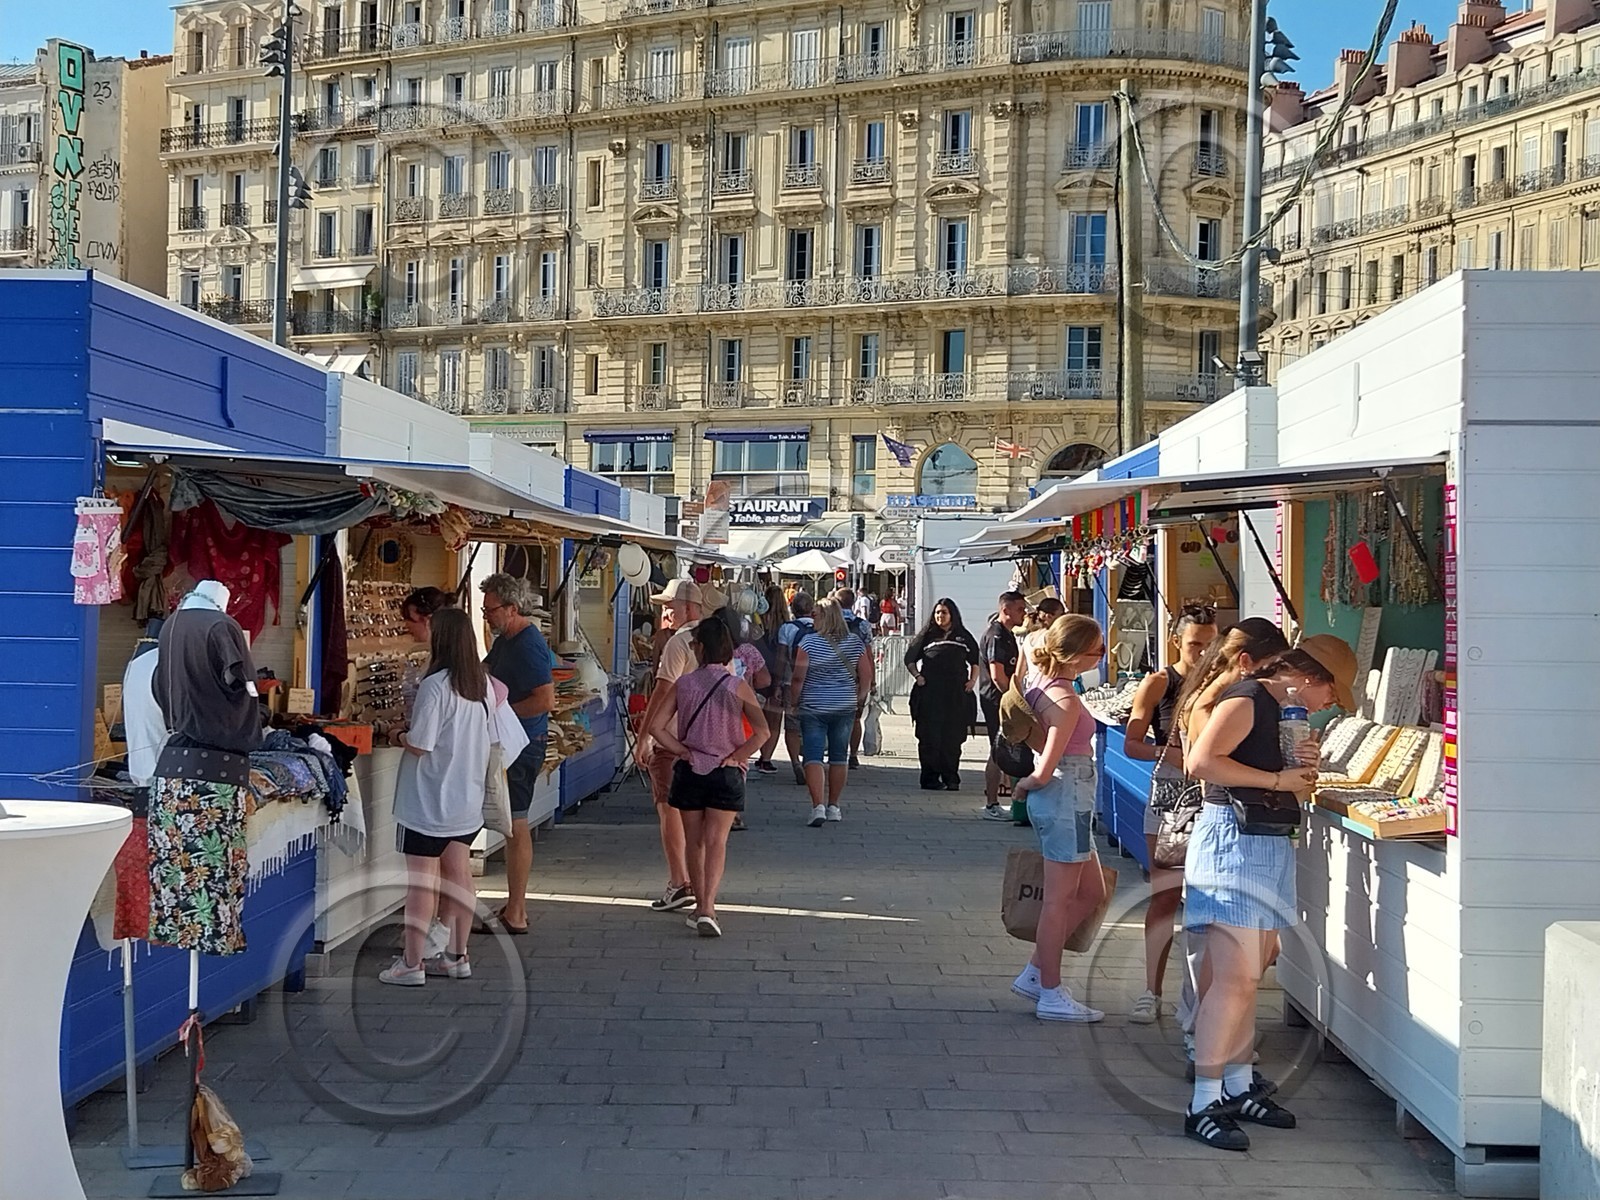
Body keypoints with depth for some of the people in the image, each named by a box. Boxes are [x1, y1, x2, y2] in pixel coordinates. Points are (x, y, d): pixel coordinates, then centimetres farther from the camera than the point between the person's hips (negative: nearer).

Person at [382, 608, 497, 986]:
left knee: (421, 881, 0)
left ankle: (412, 963, 6)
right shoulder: (482, 683, 4)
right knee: (459, 876, 13)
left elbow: (420, 745, -19)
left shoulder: (435, 685, -19)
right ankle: (456, 956, 20)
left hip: (430, 802, -7)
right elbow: (490, 739, 11)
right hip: (467, 799, 7)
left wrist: (402, 736, 1)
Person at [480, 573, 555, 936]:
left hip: (522, 745, -10)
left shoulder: (529, 646, -18)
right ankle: (515, 906, 22)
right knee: (513, 824, 14)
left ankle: (515, 916, -1)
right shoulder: (506, 640, 14)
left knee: (516, 825, -6)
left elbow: (546, 700, -25)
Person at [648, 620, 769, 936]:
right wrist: (734, 756, -7)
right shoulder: (738, 687, -6)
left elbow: (657, 727, -8)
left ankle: (700, 906, 23)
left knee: (694, 842, 14)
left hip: (689, 770, 1)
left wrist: (683, 752, -1)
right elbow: (761, 731, -16)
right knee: (716, 841, -2)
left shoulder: (683, 684, -3)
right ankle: (707, 908, -17)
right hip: (726, 773, -1)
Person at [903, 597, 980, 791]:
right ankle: (930, 779, 2)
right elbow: (910, 659, 10)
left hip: (957, 695, 1)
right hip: (929, 693, -1)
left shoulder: (963, 637, 12)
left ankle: (951, 779, 10)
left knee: (953, 738, 3)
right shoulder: (927, 635, 8)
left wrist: (973, 680, 7)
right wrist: (917, 676, -5)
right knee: (929, 738, -2)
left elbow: (975, 660, 21)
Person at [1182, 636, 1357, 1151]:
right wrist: (1277, 778, -19)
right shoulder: (1246, 701, -11)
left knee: (1249, 976, 12)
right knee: (1235, 976, -13)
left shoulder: (1287, 714, 19)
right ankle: (1204, 1103, -11)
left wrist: (1305, 768, 4)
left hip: (1271, 847, 10)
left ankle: (1239, 1085, 20)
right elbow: (1202, 761, -24)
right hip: (1233, 842, -10)